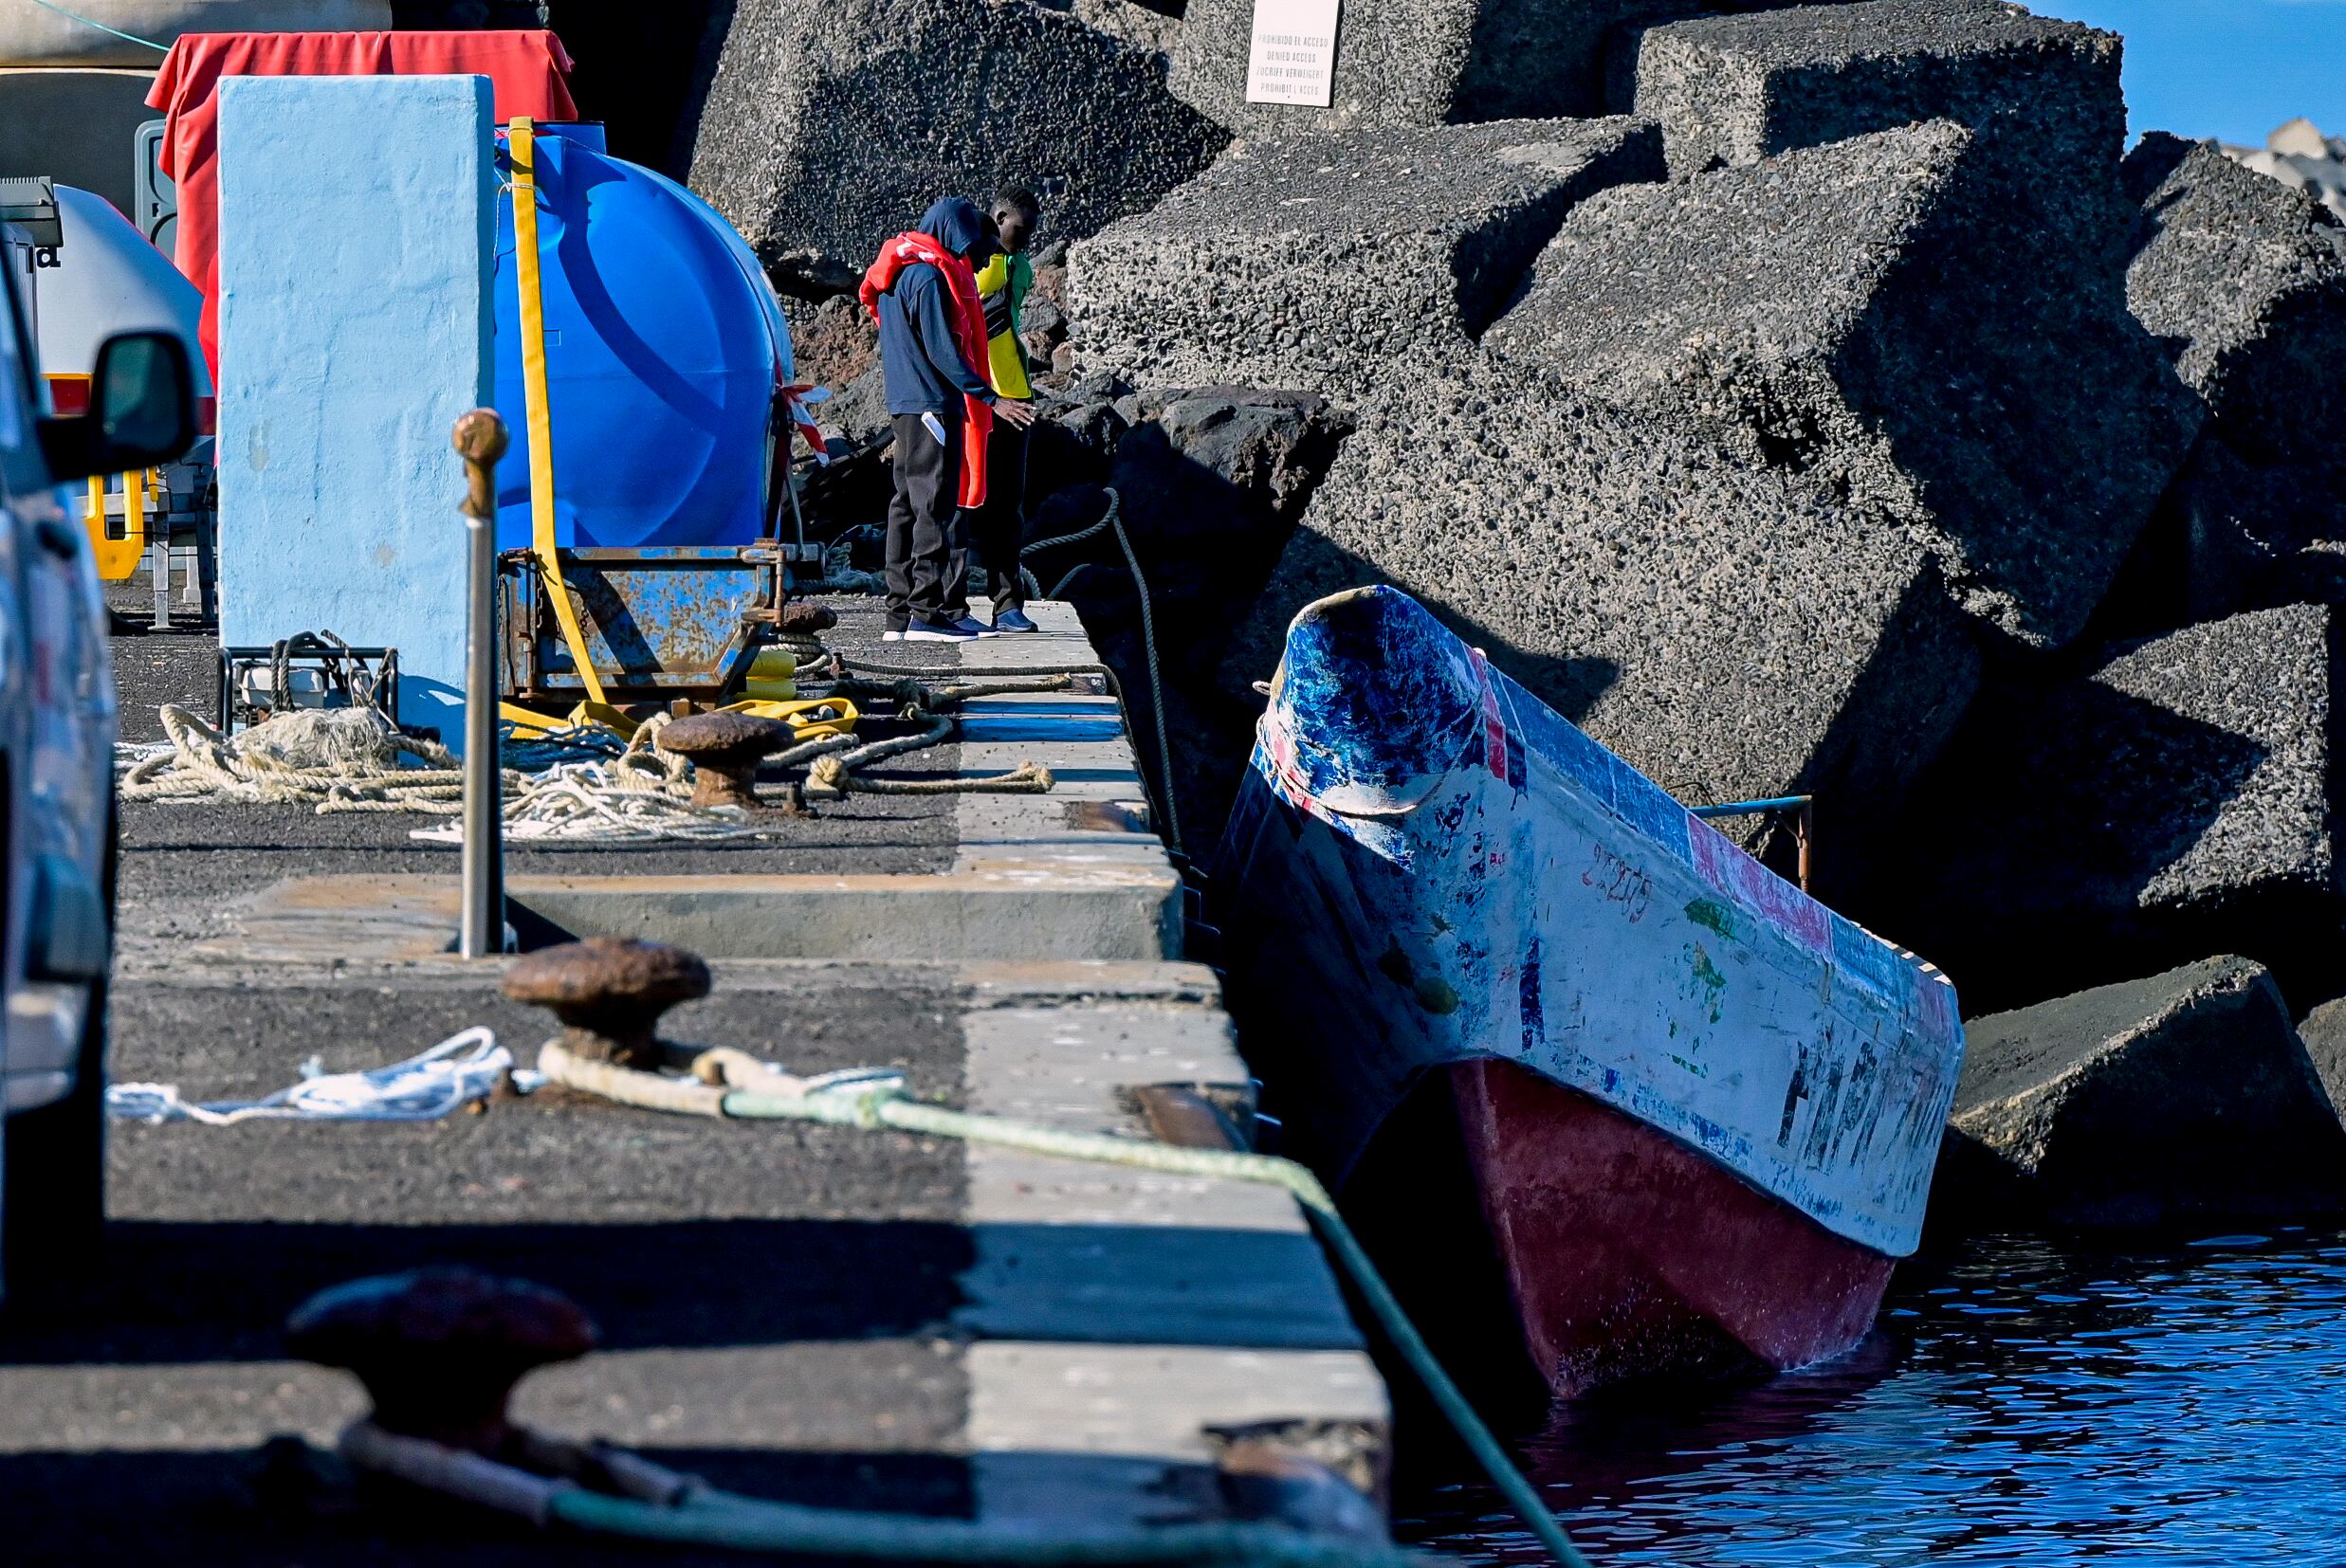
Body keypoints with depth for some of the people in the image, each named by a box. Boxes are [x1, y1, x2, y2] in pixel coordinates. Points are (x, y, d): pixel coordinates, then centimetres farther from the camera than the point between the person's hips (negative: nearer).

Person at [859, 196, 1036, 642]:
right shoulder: (930, 276, -13)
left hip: (906, 405, 10)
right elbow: (941, 351, -19)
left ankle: (901, 614, 12)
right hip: (933, 403, -10)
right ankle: (930, 612, -11)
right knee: (937, 507, -9)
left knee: (909, 505, 10)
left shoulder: (904, 271, 17)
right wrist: (990, 398, -19)